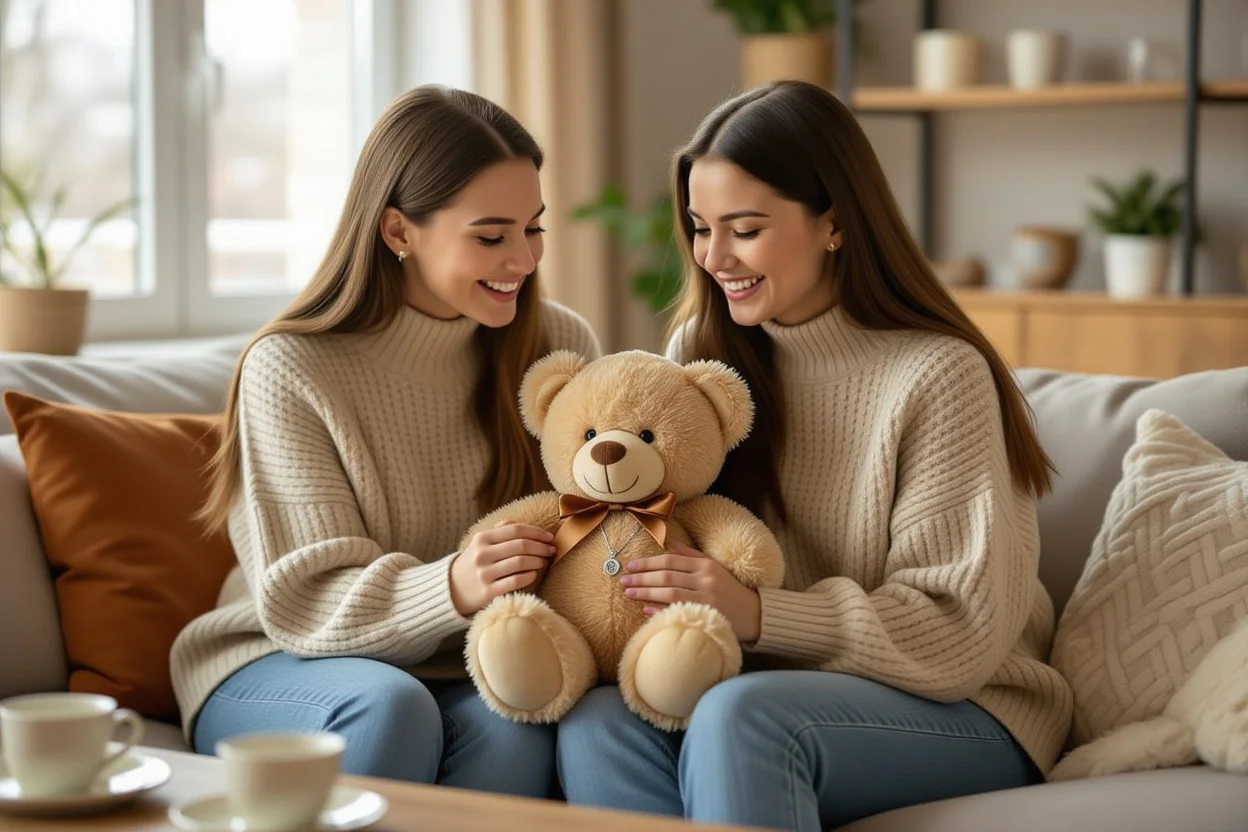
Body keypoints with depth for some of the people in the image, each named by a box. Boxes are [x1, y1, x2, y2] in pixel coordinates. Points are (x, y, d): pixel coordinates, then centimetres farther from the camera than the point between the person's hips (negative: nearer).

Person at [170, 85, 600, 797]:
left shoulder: (561, 345, 1)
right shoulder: (289, 370, -11)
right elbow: (304, 602, -14)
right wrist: (451, 591, -34)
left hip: (468, 675, 2)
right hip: (281, 664, -2)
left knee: (516, 728, -32)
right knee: (389, 708, -35)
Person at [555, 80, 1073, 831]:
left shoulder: (938, 376, -13)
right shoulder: (703, 351, 7)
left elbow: (958, 634, -13)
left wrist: (760, 615, -24)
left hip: (961, 713, -5)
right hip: (774, 685, 5)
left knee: (738, 717, -36)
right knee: (599, 725, -27)